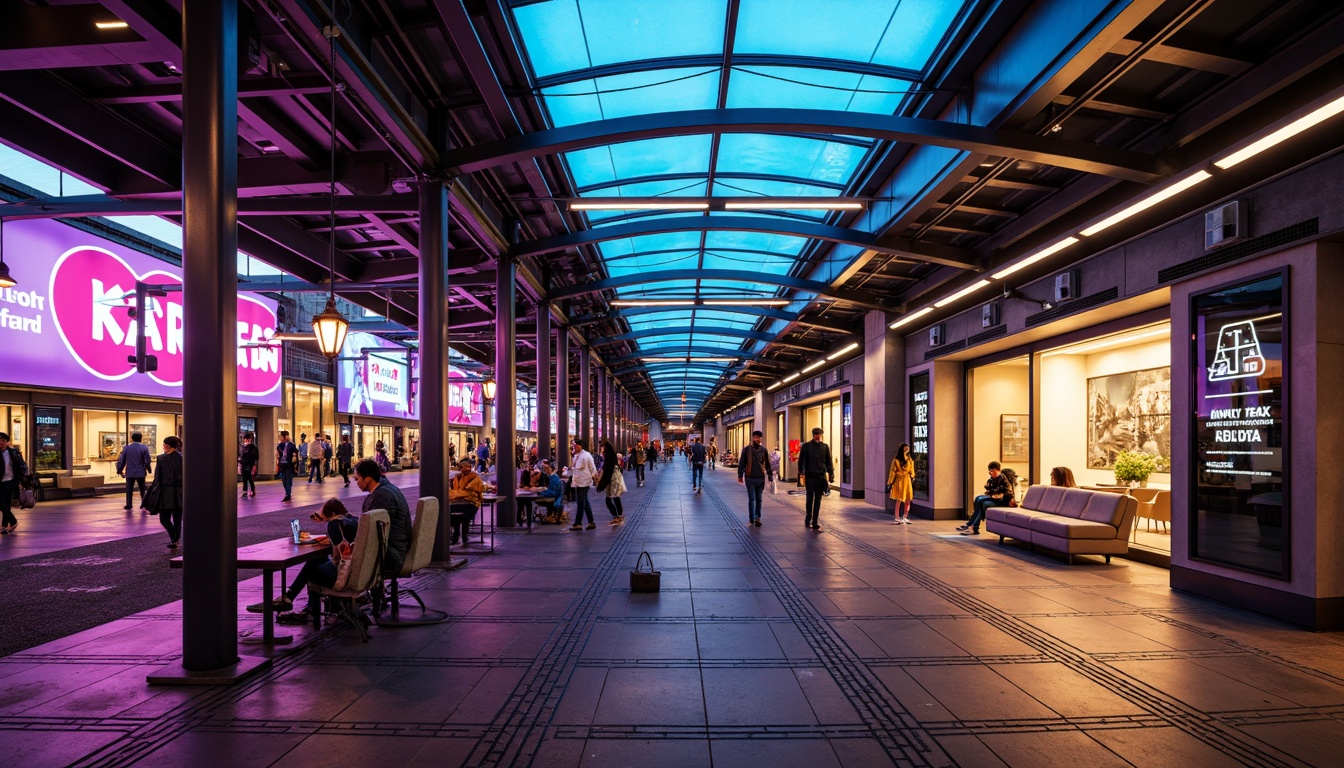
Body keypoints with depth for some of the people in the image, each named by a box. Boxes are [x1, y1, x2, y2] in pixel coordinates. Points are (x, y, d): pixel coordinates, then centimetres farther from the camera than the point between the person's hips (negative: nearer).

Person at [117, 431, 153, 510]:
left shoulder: (126, 448, -1)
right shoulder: (144, 448, -7)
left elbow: (121, 460, 1)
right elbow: (147, 461, -7)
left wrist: (120, 470, 13)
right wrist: (148, 470, 9)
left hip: (130, 472, 1)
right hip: (141, 472, -1)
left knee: (129, 489, 10)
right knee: (142, 489, 11)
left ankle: (128, 505, 11)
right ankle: (144, 504, 10)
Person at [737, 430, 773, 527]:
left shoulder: (763, 449, 5)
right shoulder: (747, 449, -4)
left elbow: (767, 463, 11)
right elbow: (741, 463, -2)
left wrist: (770, 475, 11)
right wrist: (740, 475, -5)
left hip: (760, 478, 3)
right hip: (750, 479, -3)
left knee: (758, 499, 9)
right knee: (751, 499, -3)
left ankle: (757, 518, 16)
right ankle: (752, 519, -1)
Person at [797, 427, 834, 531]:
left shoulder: (825, 447, 8)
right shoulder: (806, 446, 1)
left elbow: (829, 462, 11)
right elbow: (801, 460, 2)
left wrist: (831, 475, 4)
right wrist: (801, 473, -6)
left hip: (821, 476, 2)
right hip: (810, 476, -2)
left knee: (817, 500, 4)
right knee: (810, 499, 0)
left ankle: (815, 522, 7)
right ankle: (808, 520, 12)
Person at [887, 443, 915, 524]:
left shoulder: (910, 460, 10)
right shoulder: (896, 460, -5)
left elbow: (912, 472, 14)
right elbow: (892, 472, -5)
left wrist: (912, 480, 8)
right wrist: (890, 483, -7)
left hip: (908, 481, 5)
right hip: (899, 481, -5)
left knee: (908, 500, 6)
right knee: (899, 500, -5)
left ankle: (905, 517, 23)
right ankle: (897, 519, 3)